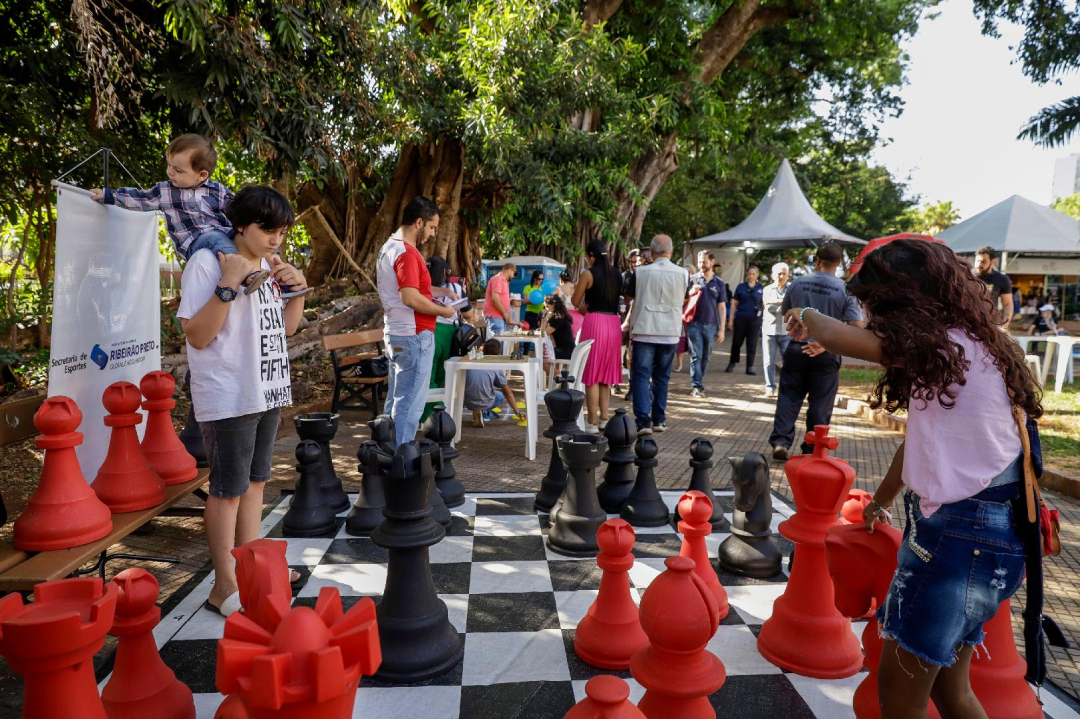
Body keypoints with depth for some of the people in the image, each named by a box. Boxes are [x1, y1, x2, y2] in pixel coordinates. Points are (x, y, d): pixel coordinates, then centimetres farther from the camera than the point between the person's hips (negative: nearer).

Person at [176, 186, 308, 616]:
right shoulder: (207, 261, -12)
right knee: (229, 488, 0)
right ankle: (224, 587, 12)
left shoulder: (268, 265, 11)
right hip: (228, 398, -8)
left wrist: (297, 289, 2)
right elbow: (198, 336, -17)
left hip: (267, 391, 8)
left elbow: (286, 327, 18)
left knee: (255, 481, 15)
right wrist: (228, 285, -25)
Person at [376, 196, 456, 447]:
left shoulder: (390, 247, 15)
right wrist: (443, 311, -14)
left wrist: (437, 291, 18)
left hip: (397, 335, 11)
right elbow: (410, 298, -26)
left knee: (396, 401, 16)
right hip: (414, 336, -11)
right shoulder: (406, 253, -17)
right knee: (410, 405, -4)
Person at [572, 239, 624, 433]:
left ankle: (592, 422, 0)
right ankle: (603, 418, 19)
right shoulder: (617, 275, 11)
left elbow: (576, 301, -1)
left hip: (594, 323, -6)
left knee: (591, 374, -1)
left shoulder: (589, 273, -5)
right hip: (614, 324, 6)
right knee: (605, 374, 15)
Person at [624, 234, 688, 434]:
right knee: (662, 377, 14)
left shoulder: (640, 272, -6)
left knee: (640, 376, 2)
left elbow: (630, 296, 9)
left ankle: (643, 421, -8)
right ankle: (659, 420, 19)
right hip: (670, 333, 2)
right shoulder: (683, 273, -2)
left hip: (644, 331, -2)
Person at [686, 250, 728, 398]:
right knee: (696, 356, -5)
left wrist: (721, 329, 5)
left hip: (711, 325, 2)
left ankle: (699, 381, 21)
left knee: (706, 357, 8)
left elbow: (722, 307, 9)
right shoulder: (692, 279, 4)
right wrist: (691, 292, -14)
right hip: (695, 324, -2)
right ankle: (696, 386, -3)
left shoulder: (719, 283, 8)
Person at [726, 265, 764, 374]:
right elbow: (734, 304, 6)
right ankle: (732, 364, 20)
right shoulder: (741, 287, 5)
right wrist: (731, 320, 1)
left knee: (752, 344, 4)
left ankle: (750, 367, 10)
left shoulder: (761, 288, 5)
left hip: (755, 320, 0)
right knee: (736, 342, 6)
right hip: (740, 318, 0)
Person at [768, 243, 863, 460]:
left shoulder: (798, 283, 0)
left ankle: (780, 442, 3)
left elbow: (785, 313, 14)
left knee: (789, 396, 11)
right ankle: (812, 450, 15)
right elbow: (857, 326, -13)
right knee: (820, 404, 8)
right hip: (826, 355, -2)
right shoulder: (845, 289, -7)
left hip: (796, 348, 2)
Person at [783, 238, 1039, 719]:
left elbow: (838, 338, -23)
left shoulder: (941, 346, -17)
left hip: (959, 536, -9)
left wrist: (806, 315, 1)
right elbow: (919, 442, 20)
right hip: (976, 532, 9)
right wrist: (880, 502, 31)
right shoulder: (970, 347, 11)